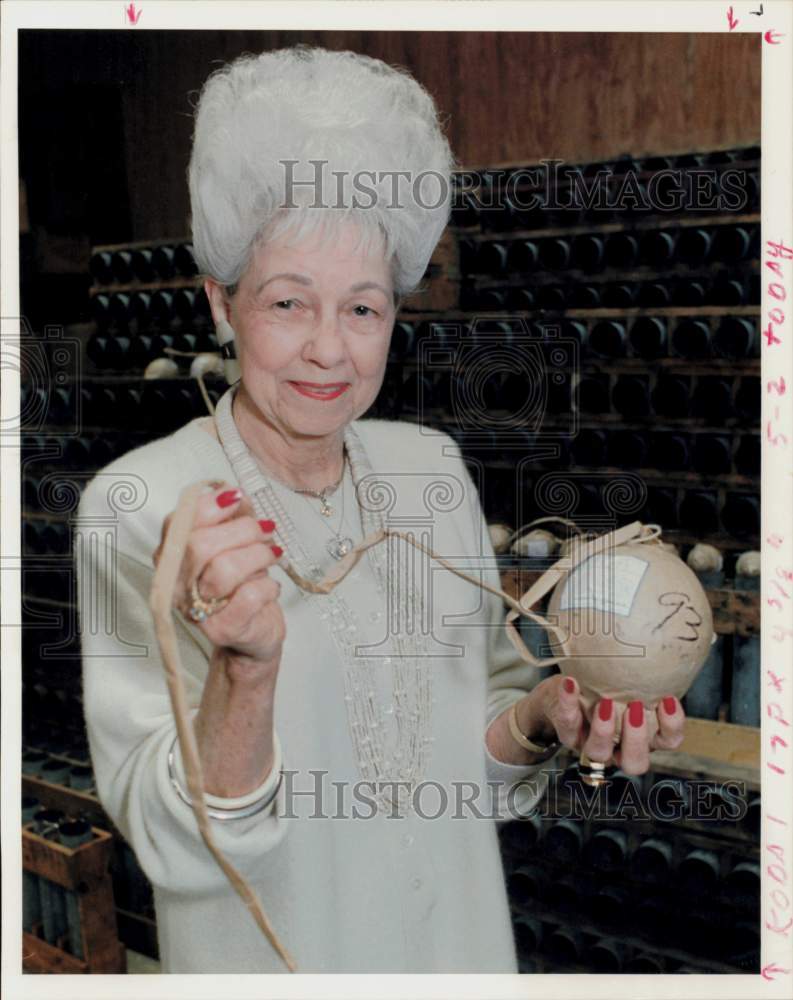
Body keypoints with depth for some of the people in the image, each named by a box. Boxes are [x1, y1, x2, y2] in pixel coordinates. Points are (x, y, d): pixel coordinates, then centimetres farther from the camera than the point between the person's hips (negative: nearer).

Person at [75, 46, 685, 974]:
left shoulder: (430, 464, -7)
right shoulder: (137, 503, -20)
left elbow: (467, 735, 3)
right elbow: (176, 840, -21)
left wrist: (543, 719, -17)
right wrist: (246, 673, -38)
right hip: (272, 947, -3)